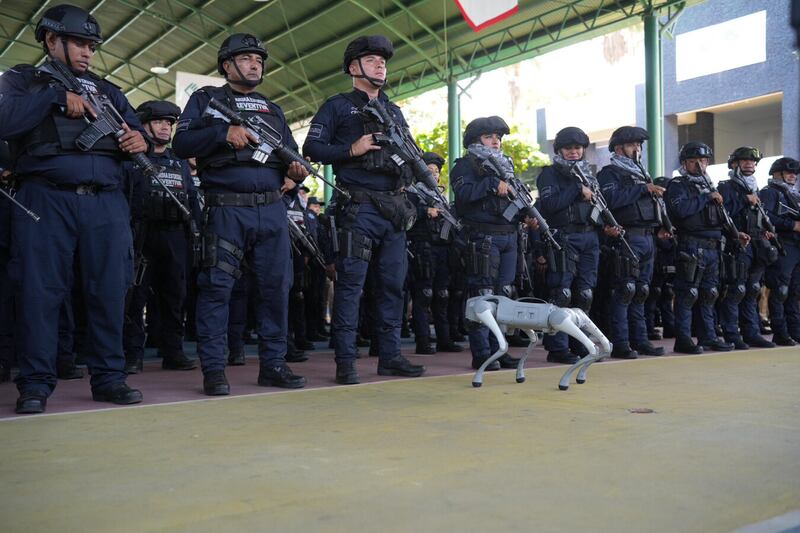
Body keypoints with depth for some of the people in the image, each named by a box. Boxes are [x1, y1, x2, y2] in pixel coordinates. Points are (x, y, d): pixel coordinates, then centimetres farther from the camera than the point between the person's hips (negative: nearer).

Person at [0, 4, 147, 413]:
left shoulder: (106, 90, 23)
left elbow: (137, 131, 19)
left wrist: (139, 141, -4)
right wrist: (56, 96, -8)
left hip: (106, 202, 3)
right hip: (46, 200, -3)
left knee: (109, 291, 0)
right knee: (40, 291, -3)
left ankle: (108, 376, 7)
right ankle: (36, 383, 5)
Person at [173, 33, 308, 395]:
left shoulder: (272, 109, 23)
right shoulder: (206, 100, 10)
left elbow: (291, 154, 21)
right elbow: (181, 143, -2)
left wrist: (296, 171, -3)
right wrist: (224, 132, -16)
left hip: (272, 209, 5)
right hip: (226, 209, -4)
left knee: (276, 285, 4)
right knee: (217, 286, -6)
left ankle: (273, 364, 13)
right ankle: (213, 369, 2)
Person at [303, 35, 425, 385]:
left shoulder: (394, 111, 22)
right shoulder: (338, 106, 5)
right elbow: (312, 148, -3)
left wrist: (409, 174, 4)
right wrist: (352, 150, -14)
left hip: (394, 207, 6)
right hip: (358, 207, -6)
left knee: (393, 284, 7)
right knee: (351, 284, -6)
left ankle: (390, 356, 16)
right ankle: (345, 361, -1)